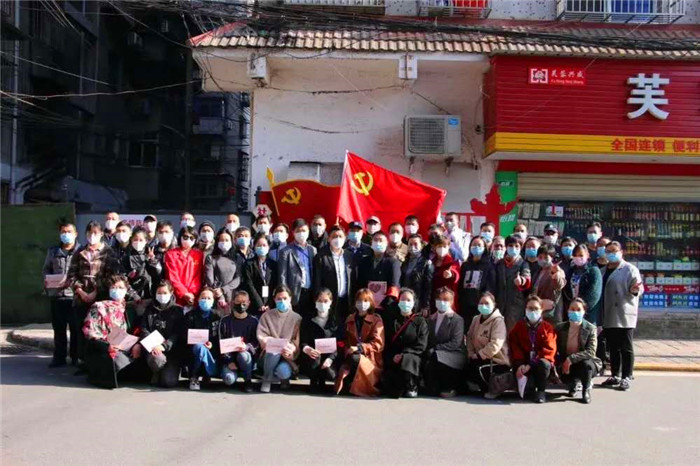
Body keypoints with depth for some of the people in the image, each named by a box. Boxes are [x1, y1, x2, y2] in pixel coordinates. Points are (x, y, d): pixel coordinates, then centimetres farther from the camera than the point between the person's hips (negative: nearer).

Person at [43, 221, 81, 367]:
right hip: (56, 294, 4)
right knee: (58, 328, 9)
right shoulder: (53, 251, 14)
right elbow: (46, 269, 19)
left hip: (75, 294, -4)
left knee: (76, 328, 2)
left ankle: (76, 356, 11)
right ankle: (59, 357, 17)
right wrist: (47, 279, -1)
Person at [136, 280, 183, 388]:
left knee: (169, 382, -20)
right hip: (153, 347, 1)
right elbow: (144, 330, 5)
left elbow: (177, 333, -1)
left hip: (171, 349, -1)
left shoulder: (177, 310, 10)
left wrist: (164, 346, -18)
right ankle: (156, 374, 0)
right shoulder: (150, 309, 16)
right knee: (157, 359, -37)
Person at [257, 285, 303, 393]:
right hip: (270, 354, 1)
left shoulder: (297, 318, 4)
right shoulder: (266, 316, 5)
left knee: (283, 372, -32)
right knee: (274, 351, -35)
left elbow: (298, 341, -2)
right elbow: (261, 337, -5)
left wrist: (290, 350, -25)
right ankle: (267, 380, -9)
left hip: (288, 356, 0)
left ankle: (284, 377, 8)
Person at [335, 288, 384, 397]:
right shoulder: (350, 319, 16)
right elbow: (346, 340, 14)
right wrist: (347, 351, -9)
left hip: (370, 359, -2)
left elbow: (378, 344, -7)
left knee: (355, 358, -37)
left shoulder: (376, 320, 3)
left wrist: (360, 347, -21)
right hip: (352, 355, 2)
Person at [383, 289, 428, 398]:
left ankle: (411, 387, -11)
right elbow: (386, 343, 12)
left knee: (408, 360, -34)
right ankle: (394, 388, -4)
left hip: (412, 355, -2)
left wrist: (403, 354, -13)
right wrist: (392, 356, -8)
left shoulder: (420, 321, 11)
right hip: (393, 358, 2)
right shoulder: (391, 320, 20)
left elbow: (421, 345, 0)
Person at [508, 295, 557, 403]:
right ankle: (530, 386, 12)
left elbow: (549, 350, -7)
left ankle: (541, 391, -12)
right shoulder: (519, 326, 9)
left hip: (541, 361, -1)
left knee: (544, 364, -38)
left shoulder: (547, 327, 3)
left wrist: (531, 364, -18)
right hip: (523, 362, 1)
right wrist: (520, 364, -16)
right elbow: (514, 347, 2)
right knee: (528, 384, -29)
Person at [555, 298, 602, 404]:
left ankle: (586, 390, -5)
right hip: (566, 364, 2)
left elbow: (591, 352, -21)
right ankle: (573, 383, 14)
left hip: (585, 361, -2)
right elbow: (556, 349, 2)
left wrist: (571, 358, -30)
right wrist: (561, 363, -16)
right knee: (565, 378, -28)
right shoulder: (560, 328, -2)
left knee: (586, 364, -36)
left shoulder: (591, 328, -10)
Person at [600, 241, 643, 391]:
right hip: (609, 317, 6)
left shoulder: (630, 269, -3)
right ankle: (615, 376, 20)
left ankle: (626, 378, 3)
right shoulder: (604, 270, 15)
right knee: (613, 348, 11)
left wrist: (636, 289, -32)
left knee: (626, 348, -2)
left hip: (624, 316, -6)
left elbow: (638, 288, -10)